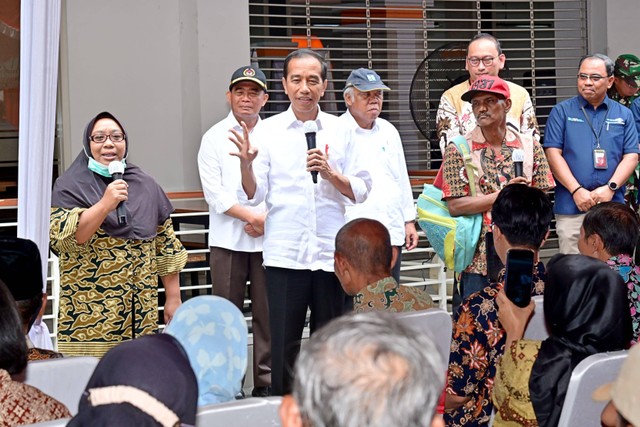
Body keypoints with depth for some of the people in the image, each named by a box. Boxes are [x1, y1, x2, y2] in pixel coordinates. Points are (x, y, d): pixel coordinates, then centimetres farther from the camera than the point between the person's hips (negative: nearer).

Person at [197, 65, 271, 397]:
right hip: (228, 240, -1)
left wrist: (267, 220, -9)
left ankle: (266, 381, 10)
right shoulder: (215, 138, 6)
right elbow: (214, 192, -3)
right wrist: (253, 216, -11)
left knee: (267, 313, 3)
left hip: (269, 238, 2)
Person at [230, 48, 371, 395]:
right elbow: (256, 194, -1)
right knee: (284, 347, 3)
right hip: (285, 254, -1)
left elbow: (361, 191, 5)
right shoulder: (267, 130, 4)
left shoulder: (340, 131, 7)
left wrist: (330, 173, -11)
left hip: (332, 253, 1)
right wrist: (246, 163, -19)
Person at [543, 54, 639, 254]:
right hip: (571, 208, -2)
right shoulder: (562, 112, 6)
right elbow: (553, 154, -1)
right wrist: (577, 190, -11)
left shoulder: (623, 115, 12)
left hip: (612, 207, 2)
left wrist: (610, 188, -10)